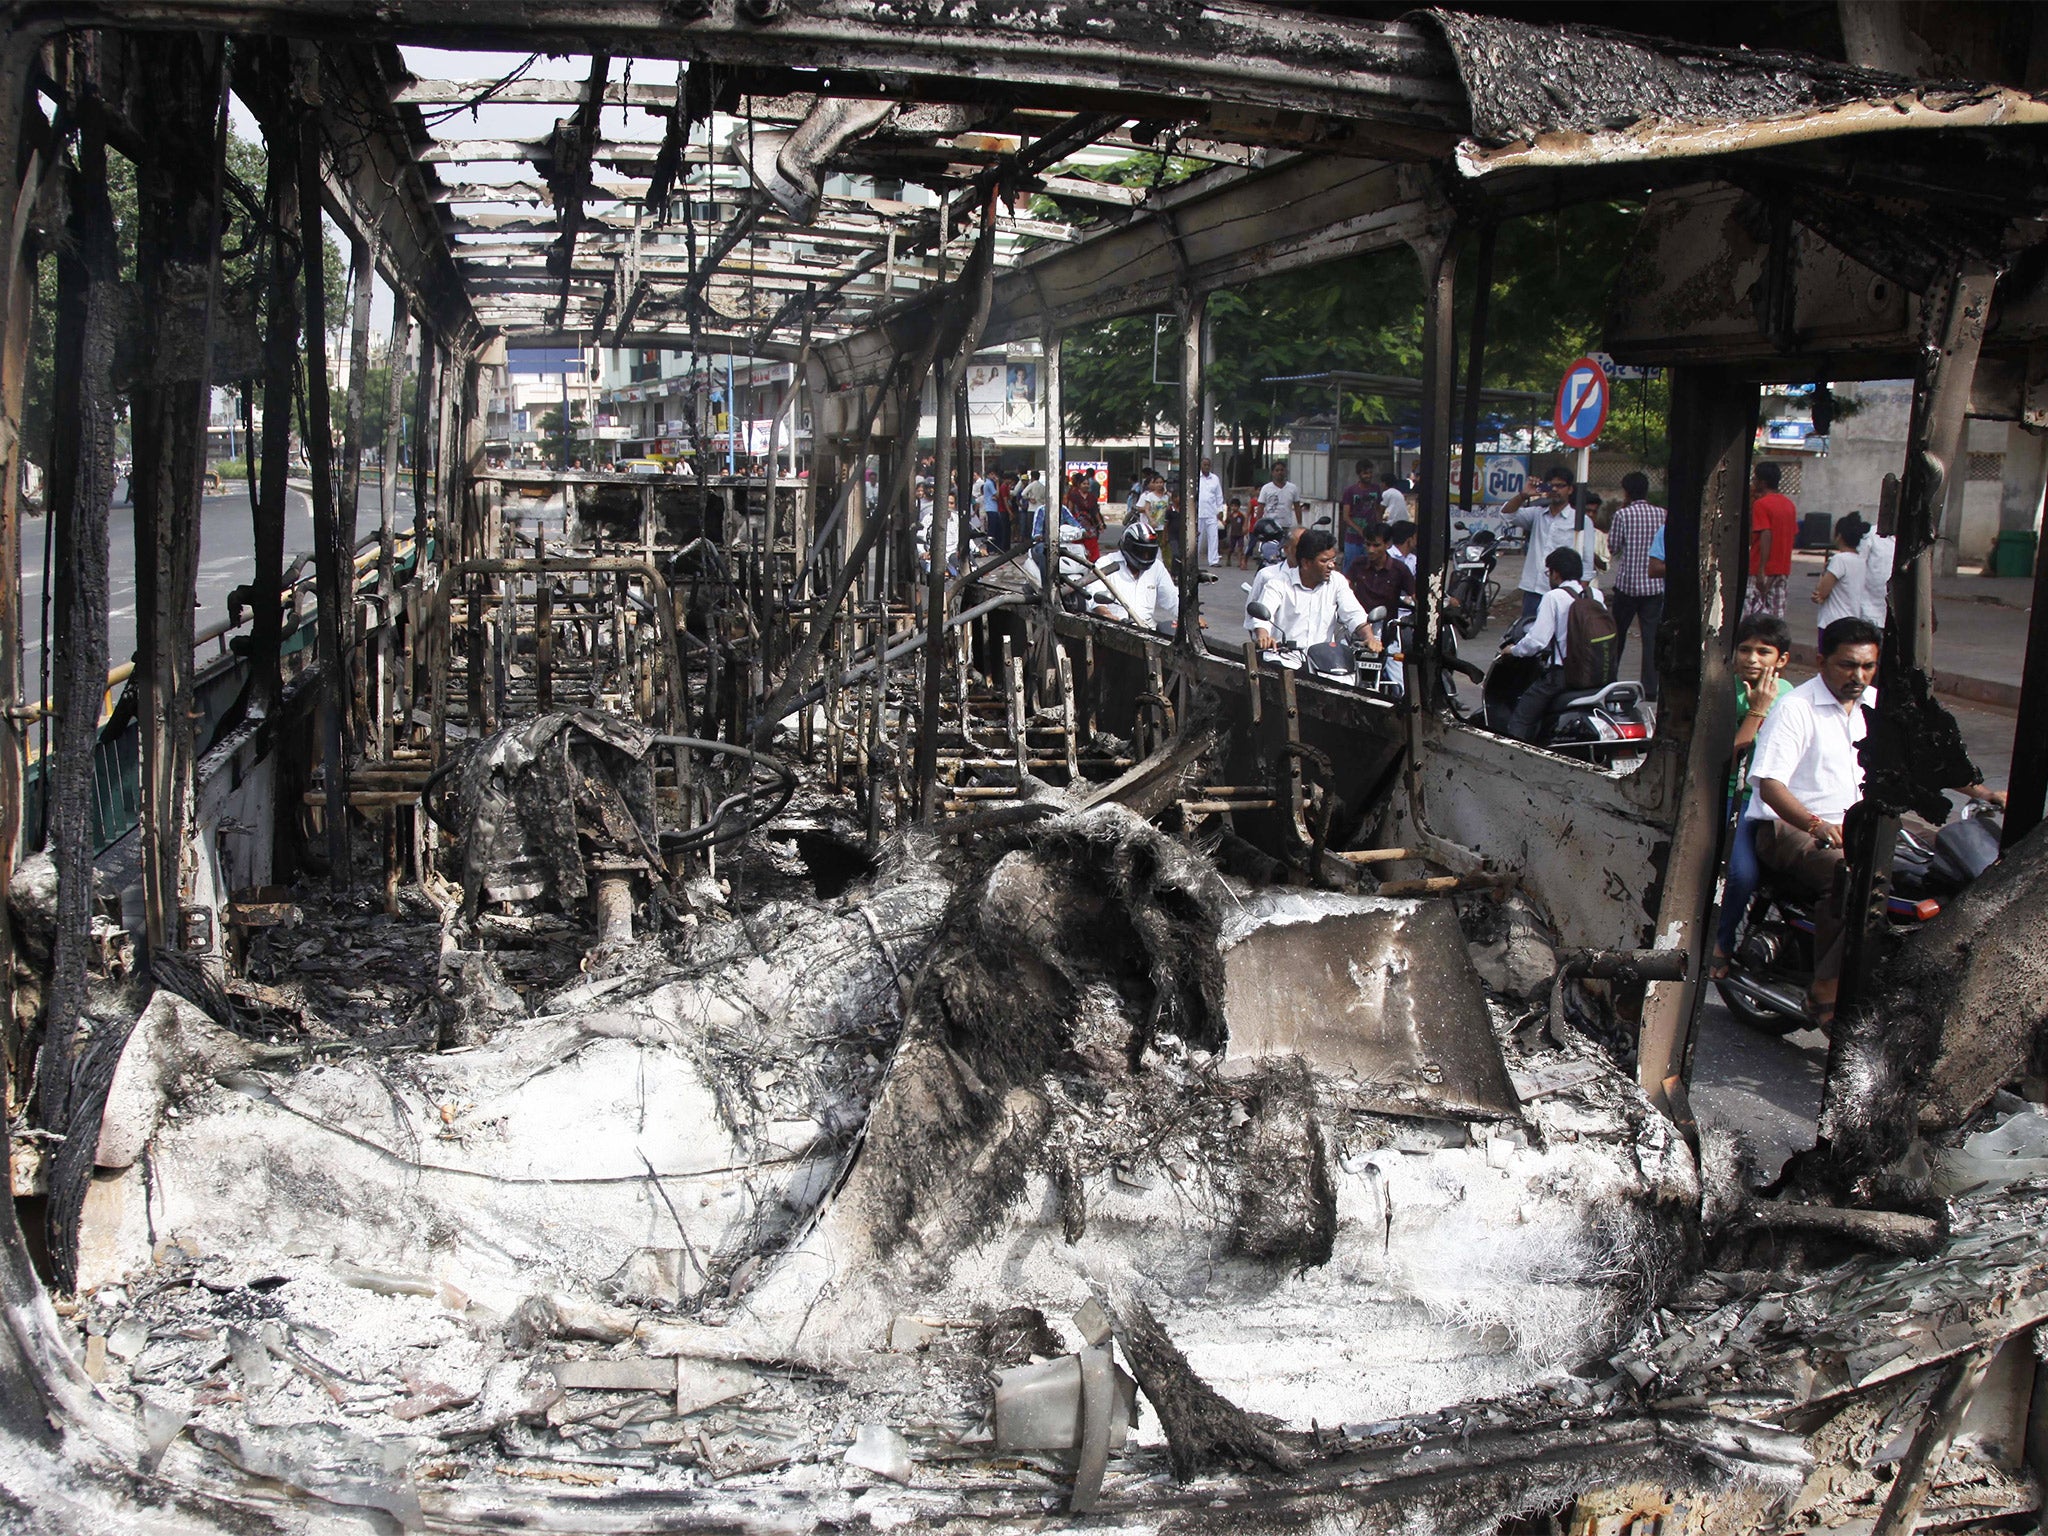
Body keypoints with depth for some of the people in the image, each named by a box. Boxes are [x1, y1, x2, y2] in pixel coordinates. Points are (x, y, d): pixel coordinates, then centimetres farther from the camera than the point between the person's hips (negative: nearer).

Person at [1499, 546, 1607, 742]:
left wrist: (1513, 649, 3)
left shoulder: (1554, 597, -9)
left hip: (1562, 674, -7)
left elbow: (1537, 641, -15)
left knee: (1520, 721, -3)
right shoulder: (1596, 595, 8)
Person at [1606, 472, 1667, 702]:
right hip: (1655, 585, 1)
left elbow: (1613, 547, 0)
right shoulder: (1662, 514, 1)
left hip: (1627, 583, -1)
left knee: (1618, 632, 14)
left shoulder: (1622, 514, -7)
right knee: (1652, 635, 1)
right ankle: (1650, 687, -3)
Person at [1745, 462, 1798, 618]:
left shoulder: (1761, 504, -11)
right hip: (1783, 569, 8)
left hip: (1764, 570, -8)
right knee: (1777, 613, 9)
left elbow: (1766, 536, -20)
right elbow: (1794, 536, 16)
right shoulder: (1789, 504, 12)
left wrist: (1761, 571, -22)